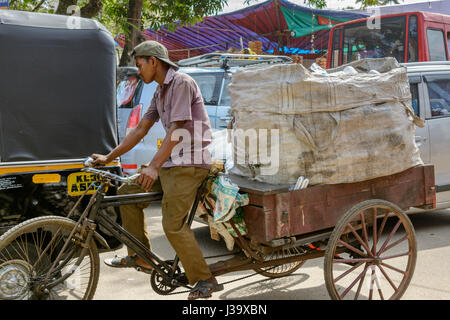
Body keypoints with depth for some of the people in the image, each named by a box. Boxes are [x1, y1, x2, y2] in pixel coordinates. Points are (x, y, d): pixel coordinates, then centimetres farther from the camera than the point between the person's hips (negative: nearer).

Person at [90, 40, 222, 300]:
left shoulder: (182, 83, -11)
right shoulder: (160, 91, 18)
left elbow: (176, 130, -19)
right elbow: (141, 129, 20)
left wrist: (153, 167, -22)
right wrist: (109, 157, 20)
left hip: (189, 164, -10)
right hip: (170, 163, 10)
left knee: (174, 225, -13)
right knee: (128, 192, 10)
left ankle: (205, 280, -1)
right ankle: (140, 257, 17)